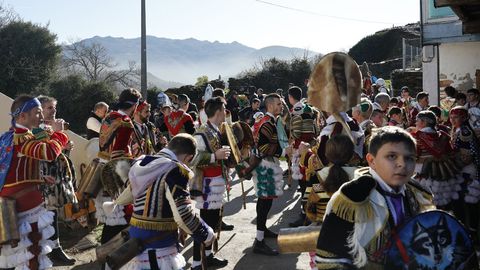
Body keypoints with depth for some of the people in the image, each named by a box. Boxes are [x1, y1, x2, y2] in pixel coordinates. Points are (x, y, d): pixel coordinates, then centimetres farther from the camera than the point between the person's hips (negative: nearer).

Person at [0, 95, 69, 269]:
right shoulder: (21, 138, -19)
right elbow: (50, 152, -35)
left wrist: (41, 178, 16)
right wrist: (57, 132, -18)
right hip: (24, 202, -10)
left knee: (24, 250, 21)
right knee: (30, 249, 0)